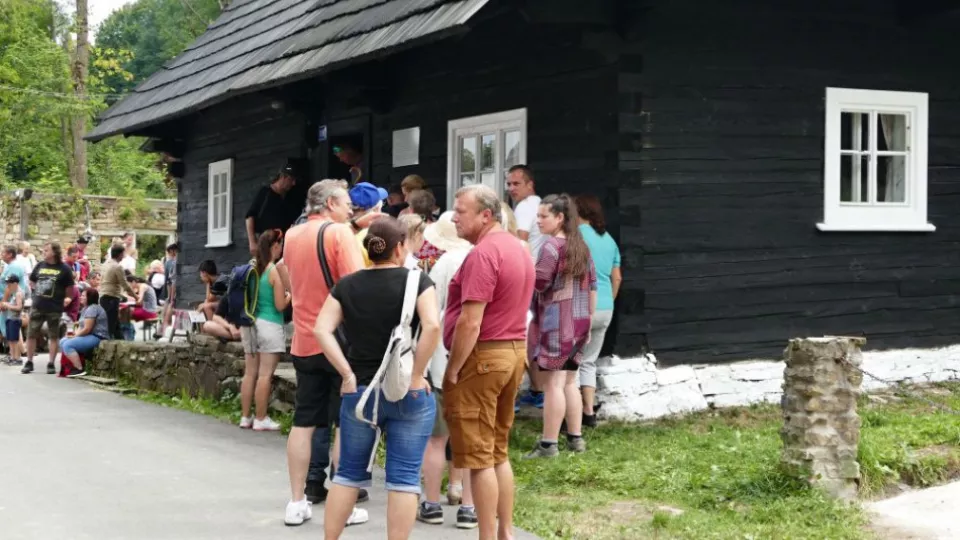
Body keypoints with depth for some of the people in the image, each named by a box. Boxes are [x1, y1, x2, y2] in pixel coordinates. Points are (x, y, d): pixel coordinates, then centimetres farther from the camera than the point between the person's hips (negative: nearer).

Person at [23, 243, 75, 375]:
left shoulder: (64, 269, -5)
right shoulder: (40, 265, 7)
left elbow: (69, 288, 1)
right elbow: (32, 281, 20)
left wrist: (63, 299, 2)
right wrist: (39, 292, 10)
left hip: (54, 308, -4)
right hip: (37, 306, 4)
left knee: (53, 336, 4)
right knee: (31, 334, 5)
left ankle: (51, 364, 10)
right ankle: (29, 363, 14)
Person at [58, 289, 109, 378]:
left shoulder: (92, 309, -14)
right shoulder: (88, 308, 21)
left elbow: (87, 329, -21)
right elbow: (83, 327, 17)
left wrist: (75, 336, -8)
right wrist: (75, 334, -1)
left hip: (96, 338, -12)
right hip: (91, 337, 12)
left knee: (67, 345, -22)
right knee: (63, 341, 12)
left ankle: (79, 369, -23)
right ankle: (73, 366, 5)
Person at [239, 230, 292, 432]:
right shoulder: (276, 270, -12)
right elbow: (280, 305, -12)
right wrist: (289, 296, 4)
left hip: (250, 324, 7)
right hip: (269, 325, -7)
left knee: (250, 373, 11)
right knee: (265, 374, -2)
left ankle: (245, 417, 15)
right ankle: (261, 419, 0)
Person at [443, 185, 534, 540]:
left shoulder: (482, 254, -18)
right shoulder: (517, 248, 14)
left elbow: (470, 322, -22)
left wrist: (452, 370, -16)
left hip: (482, 356, -10)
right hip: (515, 351, 10)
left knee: (478, 456, -2)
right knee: (499, 452, 16)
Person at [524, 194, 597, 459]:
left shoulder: (551, 246, -12)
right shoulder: (581, 247, 13)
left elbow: (538, 283, -18)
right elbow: (592, 286, 15)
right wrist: (588, 319, 20)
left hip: (555, 322, -8)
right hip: (578, 322, 8)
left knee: (553, 383, -6)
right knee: (570, 381, 15)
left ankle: (549, 444, -5)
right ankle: (575, 438, 18)